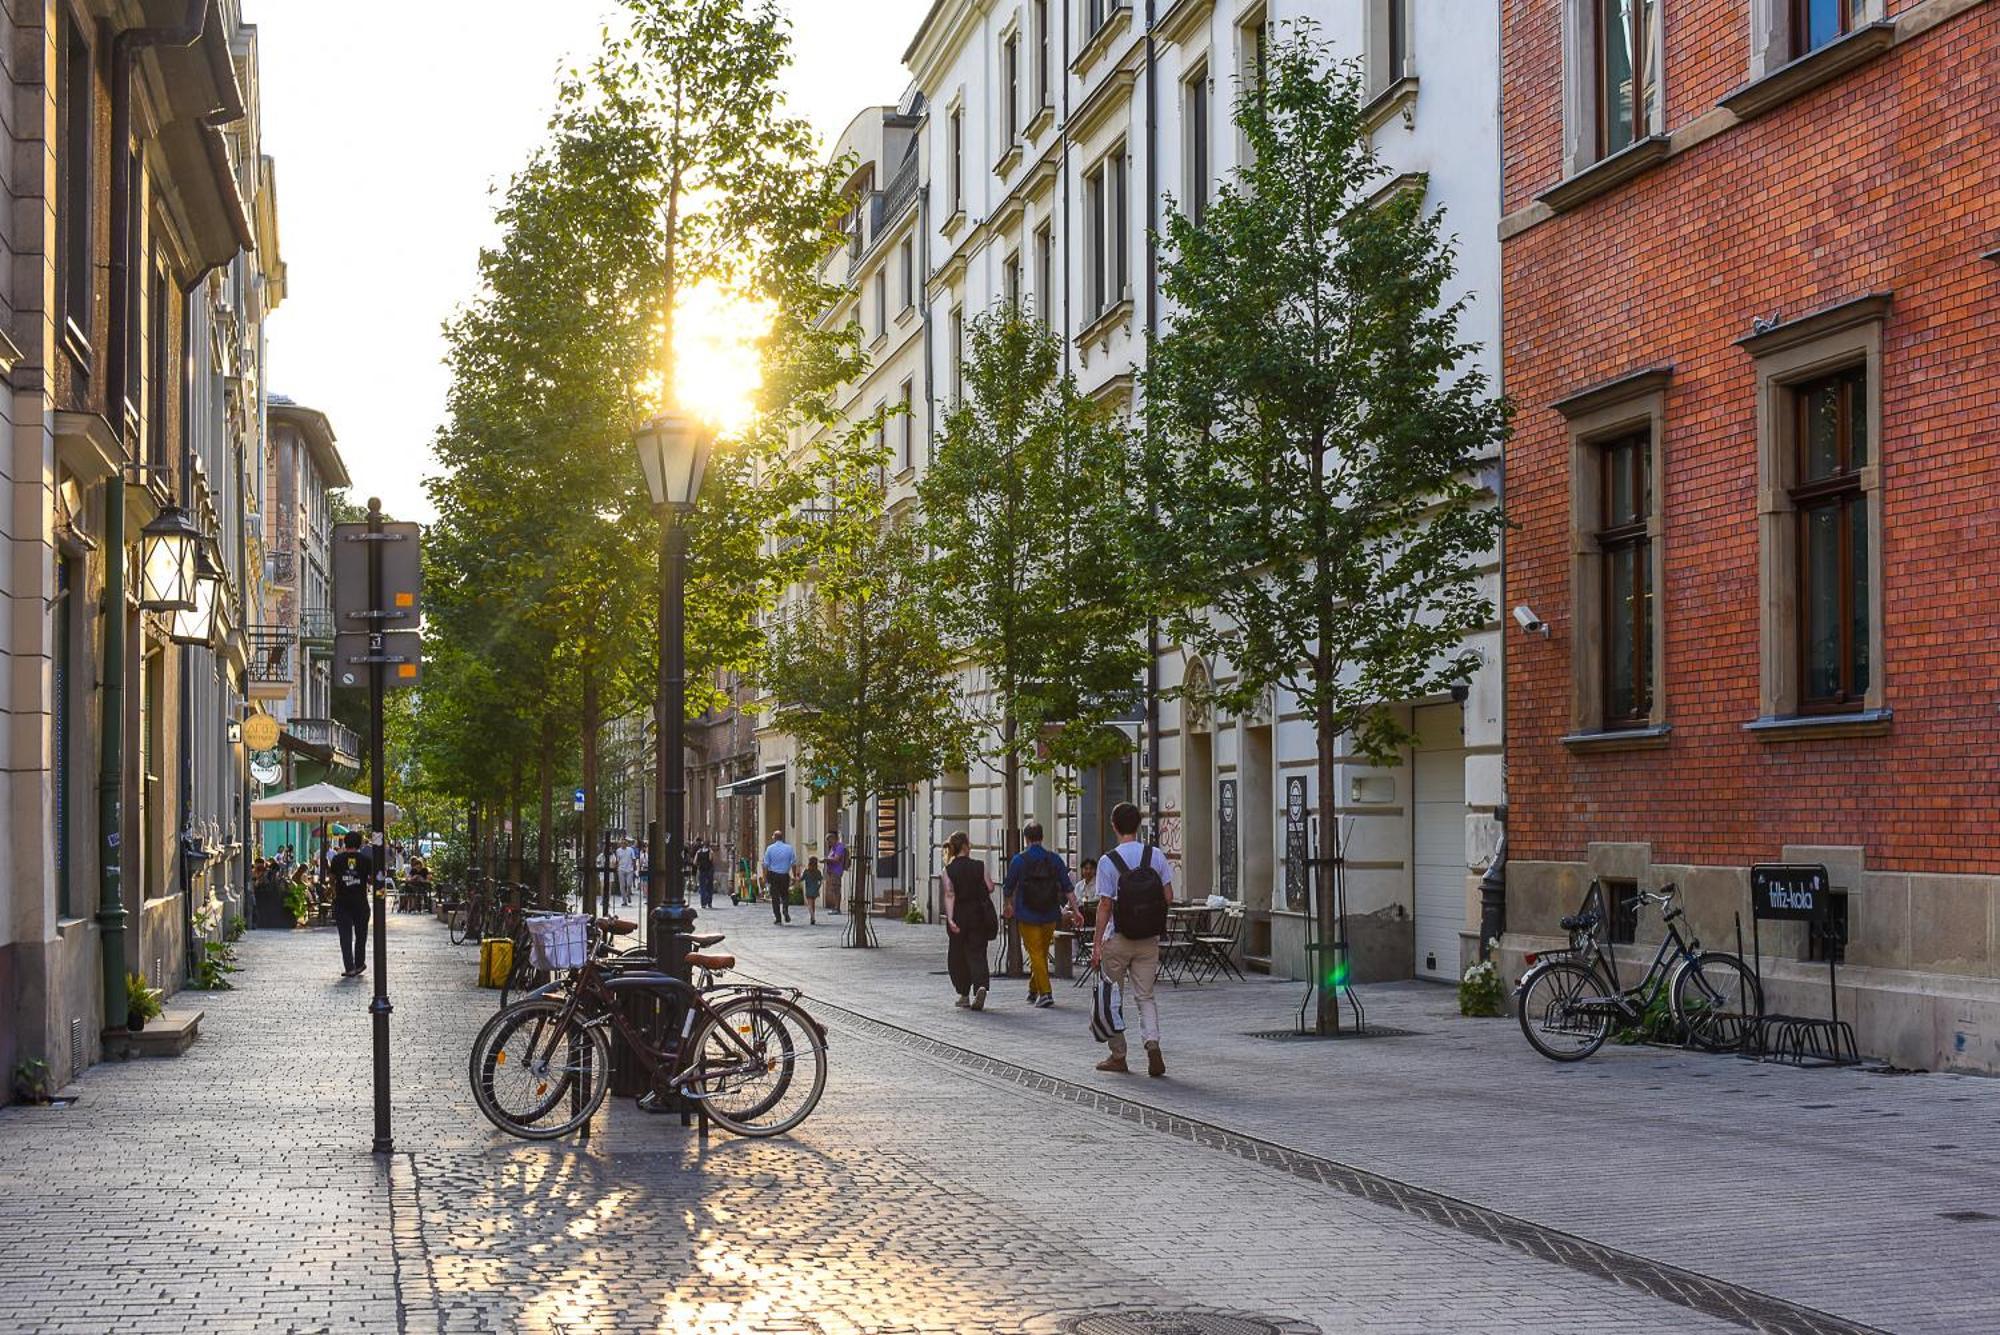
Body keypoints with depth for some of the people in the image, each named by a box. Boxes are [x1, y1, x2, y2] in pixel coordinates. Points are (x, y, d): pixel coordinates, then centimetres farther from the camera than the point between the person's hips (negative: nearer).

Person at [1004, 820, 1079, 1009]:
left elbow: (1009, 888, 4)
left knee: (1035, 954, -2)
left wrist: (1008, 906, 22)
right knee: (1042, 953, 16)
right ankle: (1033, 991, 27)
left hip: (1028, 916, -3)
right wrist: (1075, 909, 2)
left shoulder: (1018, 860, -7)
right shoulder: (1054, 859, 1)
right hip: (1050, 916, 3)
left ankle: (1045, 993, -14)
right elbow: (1067, 889, -2)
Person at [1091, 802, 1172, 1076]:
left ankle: (1118, 1056, 15)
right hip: (1150, 939, 3)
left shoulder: (1108, 861, -11)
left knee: (1112, 996, 11)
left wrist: (1097, 942, -8)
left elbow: (1105, 904, -12)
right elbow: (1169, 895, 0)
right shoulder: (1156, 856, -1)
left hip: (1118, 939, -3)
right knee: (1145, 996, 11)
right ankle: (1153, 1044, -10)